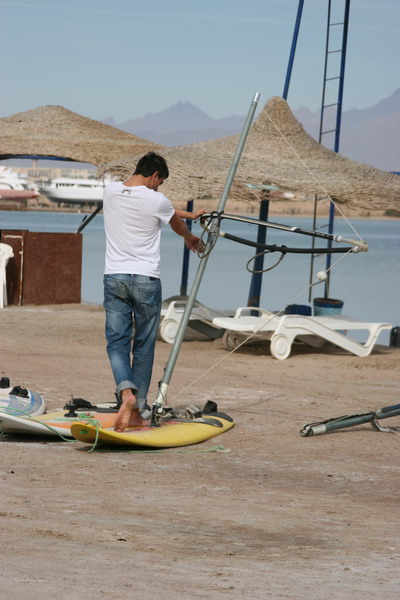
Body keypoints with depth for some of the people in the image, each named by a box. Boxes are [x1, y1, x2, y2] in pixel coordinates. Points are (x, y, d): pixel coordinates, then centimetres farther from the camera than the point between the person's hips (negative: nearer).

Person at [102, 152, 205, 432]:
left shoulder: (111, 191, 5)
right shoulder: (157, 200, -8)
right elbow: (178, 227, 14)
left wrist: (188, 214, 31)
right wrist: (194, 240, 38)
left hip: (114, 278, 3)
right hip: (146, 280, -3)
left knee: (117, 342, 3)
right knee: (144, 346, 6)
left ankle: (126, 391, -23)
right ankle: (137, 410, 9)